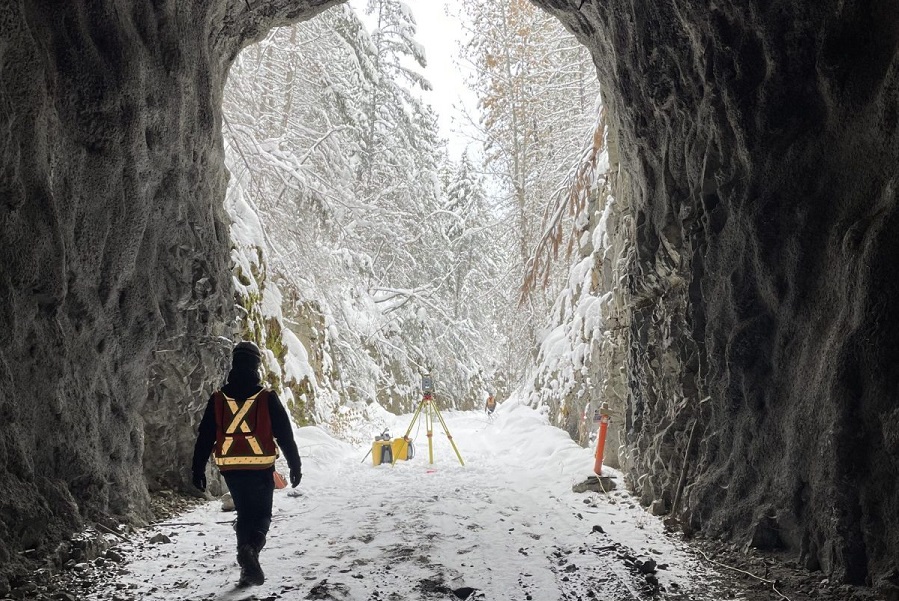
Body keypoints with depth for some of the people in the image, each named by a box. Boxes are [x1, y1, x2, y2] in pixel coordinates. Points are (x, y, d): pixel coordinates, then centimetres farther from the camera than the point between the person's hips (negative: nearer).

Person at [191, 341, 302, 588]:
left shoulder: (218, 399, 2)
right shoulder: (267, 397, -5)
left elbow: (204, 437, 5)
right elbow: (285, 434, -3)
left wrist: (198, 469, 12)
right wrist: (295, 465, 5)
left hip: (230, 469, 3)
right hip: (261, 467, -2)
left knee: (244, 514, 17)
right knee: (261, 514, 11)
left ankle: (249, 568, 11)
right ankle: (252, 547, -17)